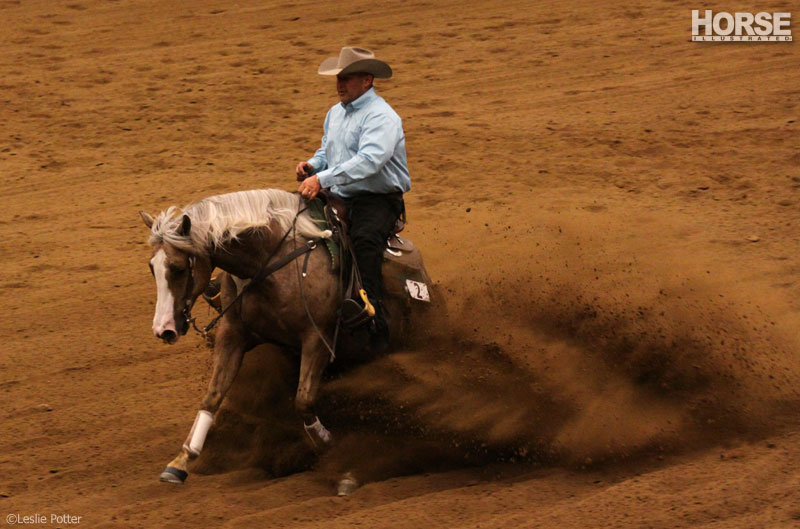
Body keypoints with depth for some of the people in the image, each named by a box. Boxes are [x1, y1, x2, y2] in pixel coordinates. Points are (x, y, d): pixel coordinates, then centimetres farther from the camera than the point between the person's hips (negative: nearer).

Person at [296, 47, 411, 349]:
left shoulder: (382, 117, -13)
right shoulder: (336, 113, 15)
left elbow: (369, 160, -29)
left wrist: (323, 179, -37)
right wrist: (312, 165, 5)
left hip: (377, 200, -9)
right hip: (338, 199, 9)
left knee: (364, 240, -35)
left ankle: (375, 327, -39)